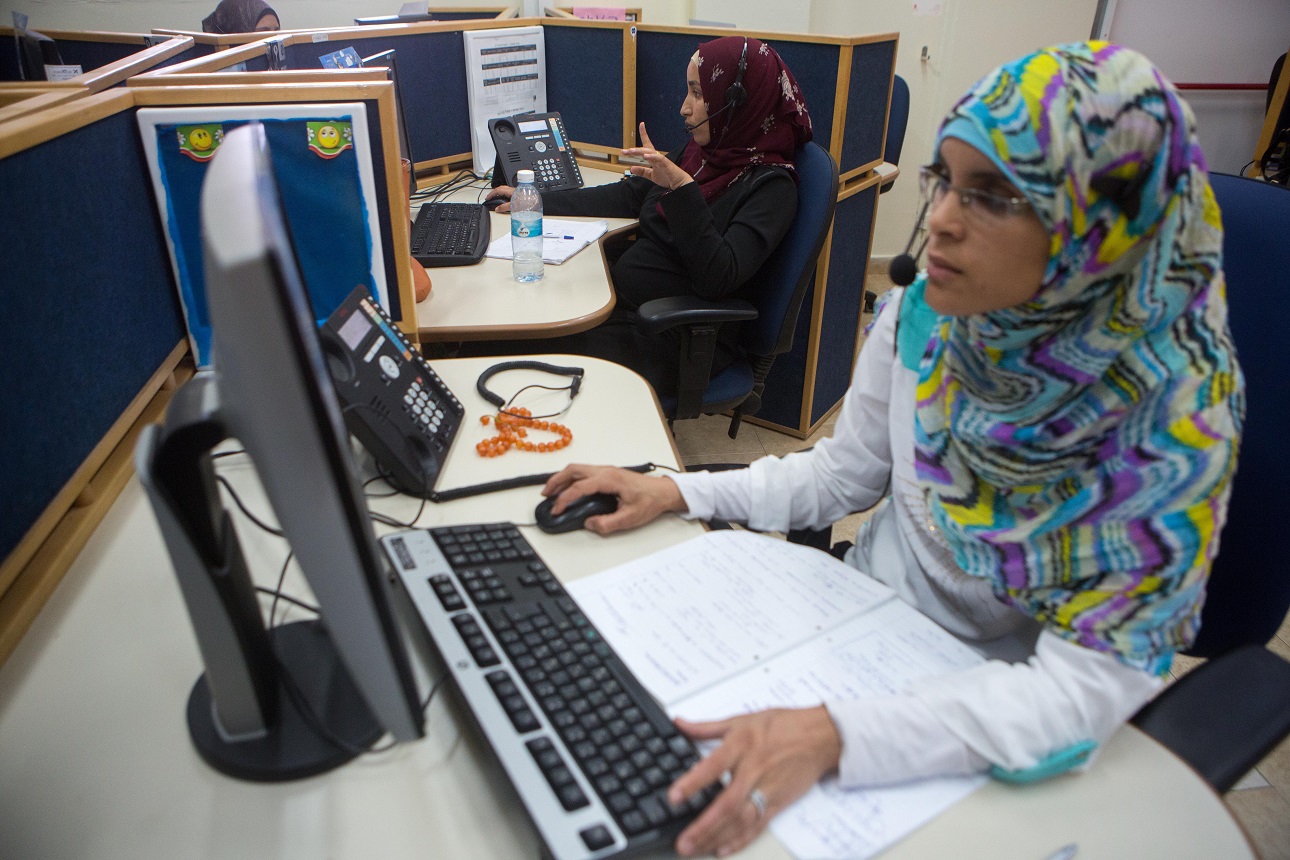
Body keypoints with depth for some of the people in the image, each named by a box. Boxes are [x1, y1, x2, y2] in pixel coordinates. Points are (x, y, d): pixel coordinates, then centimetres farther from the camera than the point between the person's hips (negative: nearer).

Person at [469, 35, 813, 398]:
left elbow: (718, 280, -25)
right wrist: (534, 201, 22)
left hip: (678, 339, -7)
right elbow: (628, 196, 20)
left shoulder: (770, 186, -13)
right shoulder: (705, 152, 10)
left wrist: (682, 188, -30)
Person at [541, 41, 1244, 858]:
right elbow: (842, 474, 1)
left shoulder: (1174, 420, -26)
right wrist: (678, 492, -11)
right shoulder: (920, 318, -13)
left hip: (1008, 712, -4)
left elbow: (1088, 684, -26)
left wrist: (835, 737, -39)